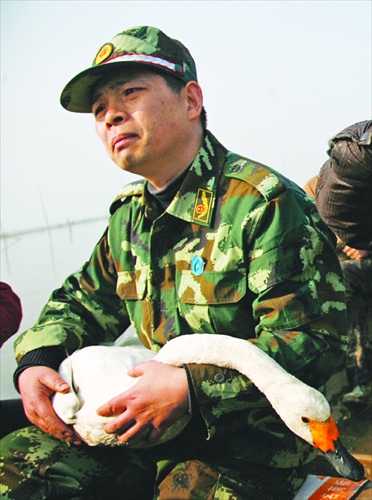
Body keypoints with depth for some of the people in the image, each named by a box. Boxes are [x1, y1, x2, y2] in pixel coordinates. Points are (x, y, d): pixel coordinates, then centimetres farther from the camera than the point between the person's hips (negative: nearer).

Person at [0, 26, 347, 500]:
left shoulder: (264, 203, -17)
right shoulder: (129, 215, 8)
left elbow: (311, 341, -21)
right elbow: (83, 301, 21)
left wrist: (191, 387, -27)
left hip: (256, 441, -6)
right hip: (159, 426, 7)